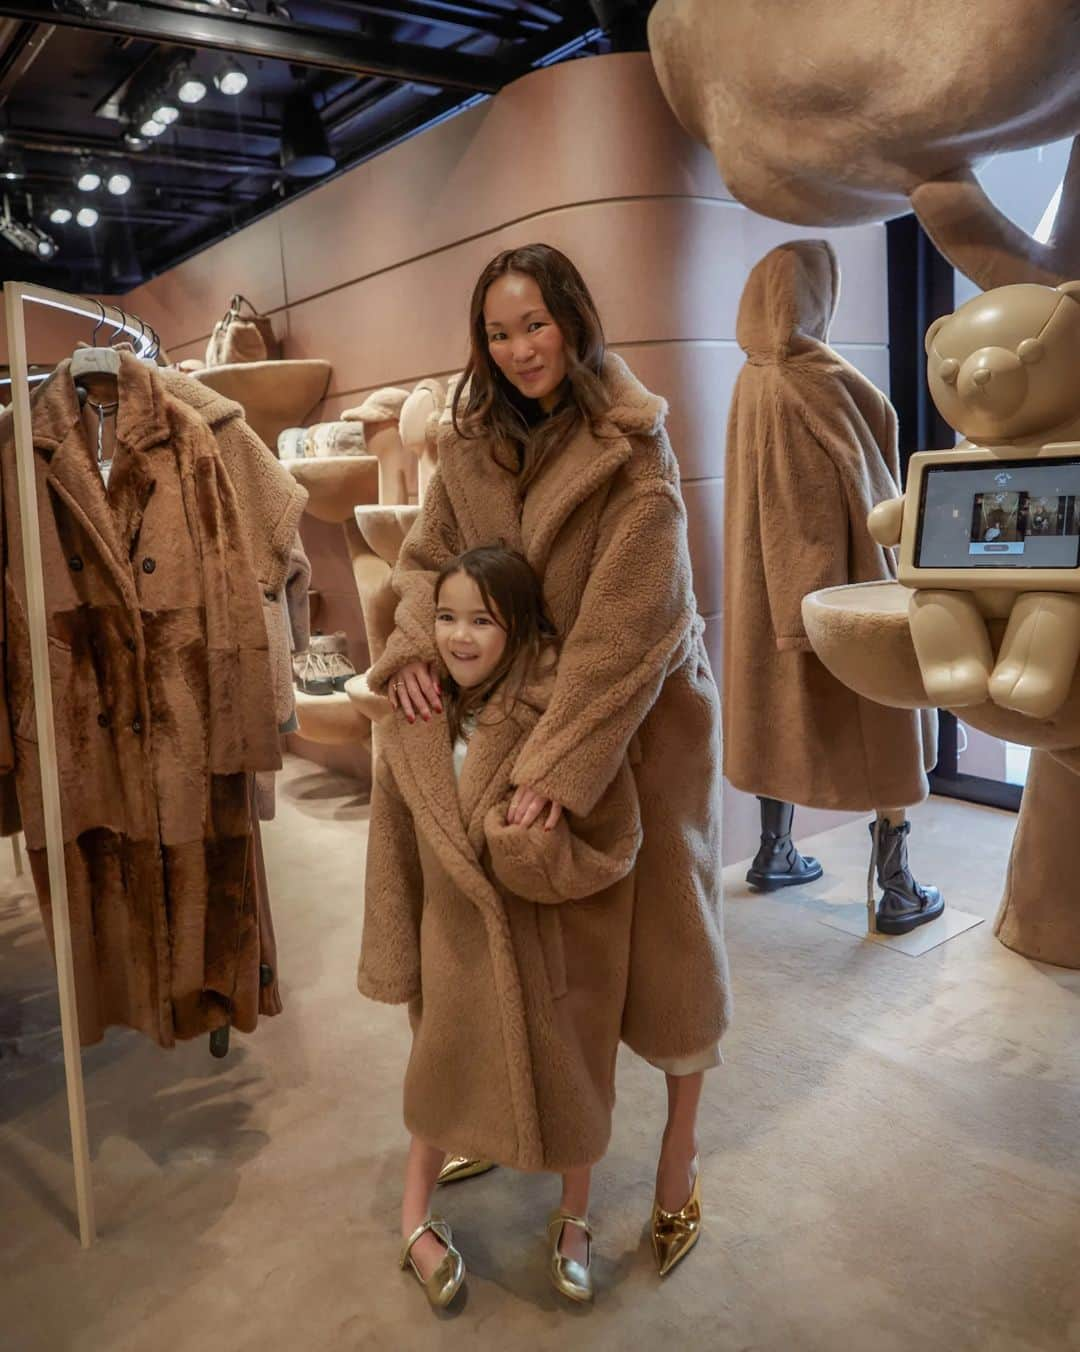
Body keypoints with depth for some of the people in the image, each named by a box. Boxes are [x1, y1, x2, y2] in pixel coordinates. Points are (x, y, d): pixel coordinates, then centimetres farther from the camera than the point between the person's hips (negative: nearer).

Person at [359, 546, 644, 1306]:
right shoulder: (415, 727, -8)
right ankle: (416, 1217, 44)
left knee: (568, 1075, 16)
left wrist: (537, 851, -32)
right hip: (457, 936, 3)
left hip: (557, 939, -2)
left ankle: (574, 1220, 44)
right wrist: (395, 957, 3)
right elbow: (396, 850, -1)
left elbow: (617, 844, -17)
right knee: (446, 1069, 19)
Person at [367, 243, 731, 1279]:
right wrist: (413, 645, -18)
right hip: (516, 701, 5)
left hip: (641, 711, -4)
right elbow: (425, 555, 3)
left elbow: (625, 621, -25)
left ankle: (680, 1150, 24)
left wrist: (559, 761, -30)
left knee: (662, 915, 6)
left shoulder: (630, 446, -18)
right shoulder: (472, 442, 1)